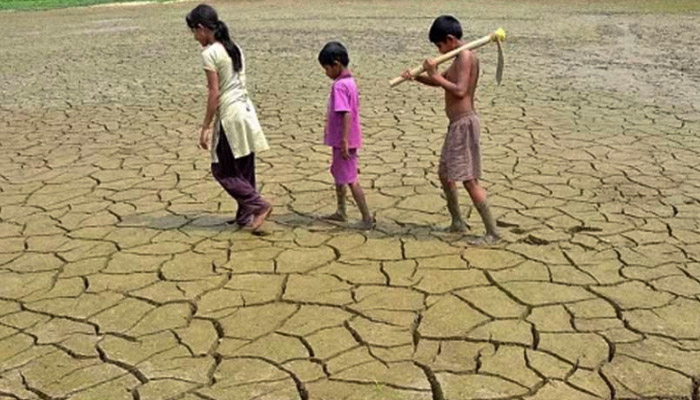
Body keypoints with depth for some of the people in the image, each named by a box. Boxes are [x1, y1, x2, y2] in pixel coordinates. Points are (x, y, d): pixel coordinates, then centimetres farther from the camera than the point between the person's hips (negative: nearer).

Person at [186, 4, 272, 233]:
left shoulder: (210, 53, -13)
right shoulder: (235, 49, 11)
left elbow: (214, 93, -16)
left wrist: (205, 127, -10)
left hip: (230, 115, -8)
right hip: (246, 110, 8)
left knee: (223, 171, 4)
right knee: (243, 170, 14)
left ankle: (258, 205, -5)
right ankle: (245, 216, 20)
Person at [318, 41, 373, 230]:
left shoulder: (339, 86, -20)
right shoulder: (350, 82, 9)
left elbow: (346, 114, -27)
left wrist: (344, 141, -27)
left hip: (343, 140, -10)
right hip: (342, 139, 10)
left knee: (350, 179, -5)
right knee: (338, 173, 23)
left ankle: (367, 218, -2)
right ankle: (341, 211, 35)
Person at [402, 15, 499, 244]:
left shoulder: (466, 56, -14)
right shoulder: (459, 59, 16)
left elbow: (460, 90, -24)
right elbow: (440, 81, 24)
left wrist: (434, 74, -17)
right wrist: (417, 77, 8)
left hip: (464, 123, -10)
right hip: (457, 124, 10)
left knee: (469, 179, -10)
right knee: (445, 174, 19)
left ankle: (492, 232, -6)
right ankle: (457, 222, 33)